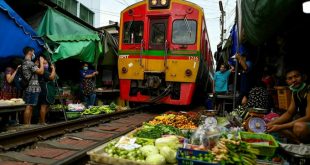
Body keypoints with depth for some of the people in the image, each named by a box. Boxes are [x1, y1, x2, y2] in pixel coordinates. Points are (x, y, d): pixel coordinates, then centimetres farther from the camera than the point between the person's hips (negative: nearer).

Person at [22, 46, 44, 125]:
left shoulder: (25, 63, 20)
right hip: (32, 88, -10)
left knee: (30, 107, 12)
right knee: (29, 107, -8)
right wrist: (41, 61, -2)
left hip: (30, 88, 10)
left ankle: (28, 124, 16)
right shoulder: (29, 62, -12)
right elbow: (41, 72, -15)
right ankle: (26, 125, -6)